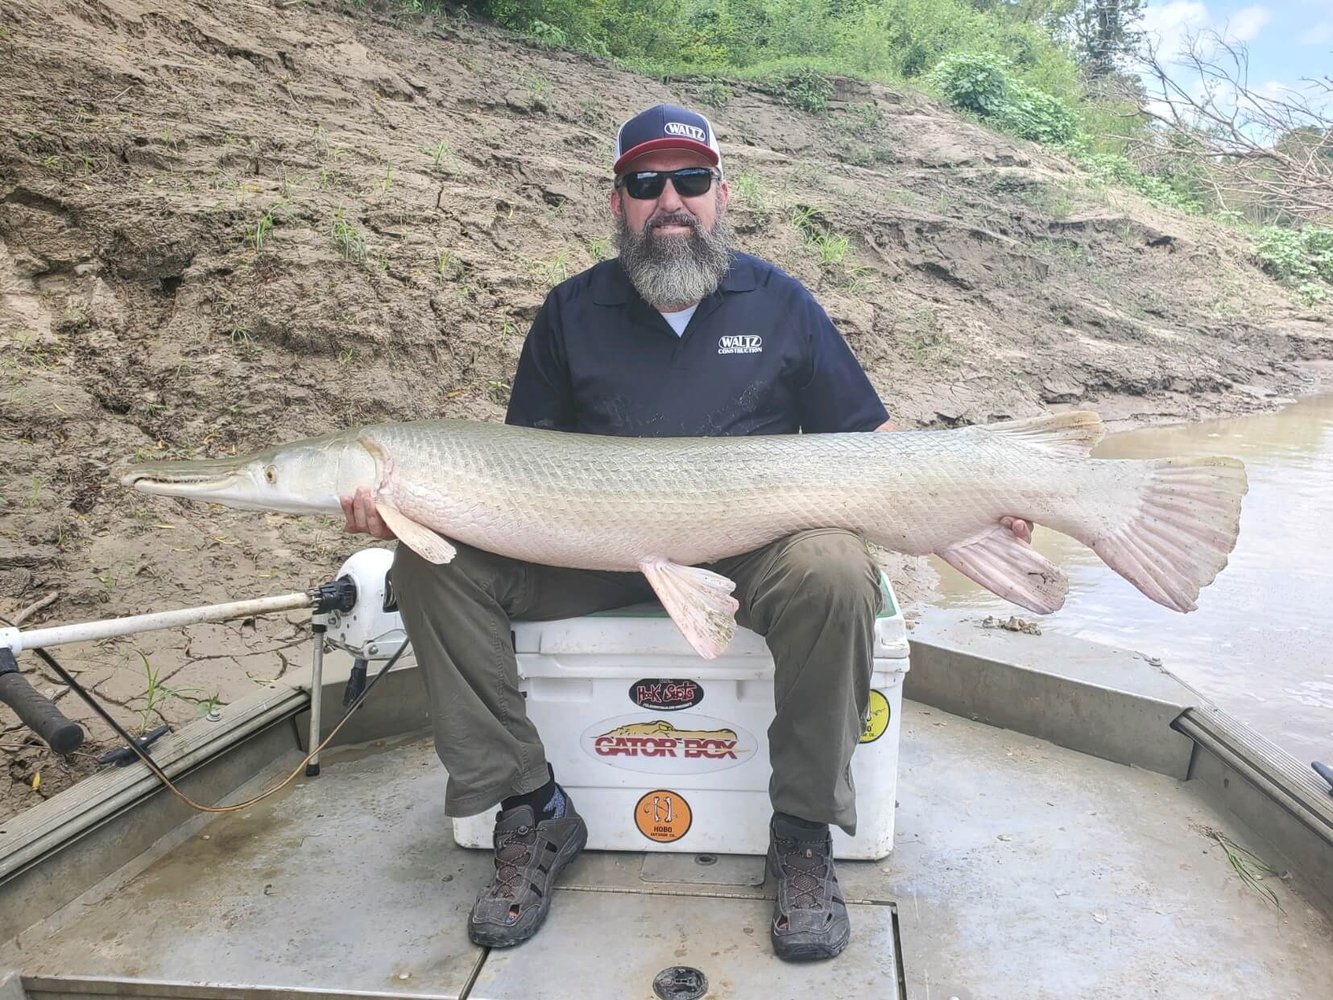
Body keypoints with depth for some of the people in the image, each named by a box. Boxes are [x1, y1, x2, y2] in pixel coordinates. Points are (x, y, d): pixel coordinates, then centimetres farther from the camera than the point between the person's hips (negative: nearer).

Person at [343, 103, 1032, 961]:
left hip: (753, 545, -1)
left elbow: (868, 438, 7)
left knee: (836, 574, -34)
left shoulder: (780, 302, 6)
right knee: (433, 556, -19)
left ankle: (805, 828, -11)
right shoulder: (572, 311, 7)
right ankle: (531, 809, -7)